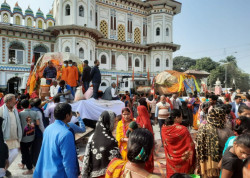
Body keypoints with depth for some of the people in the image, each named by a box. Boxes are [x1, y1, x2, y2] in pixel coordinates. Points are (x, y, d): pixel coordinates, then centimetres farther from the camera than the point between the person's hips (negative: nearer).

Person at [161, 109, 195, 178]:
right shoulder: (183, 129, -24)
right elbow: (190, 145, -16)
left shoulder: (164, 128, -10)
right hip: (182, 160, -4)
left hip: (170, 160, 4)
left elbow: (165, 144, 2)